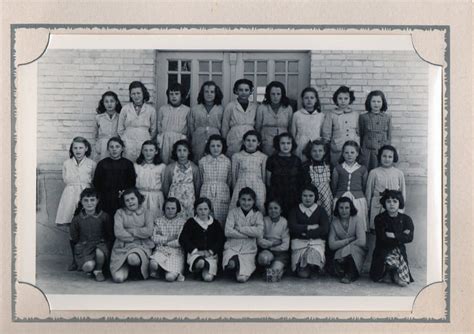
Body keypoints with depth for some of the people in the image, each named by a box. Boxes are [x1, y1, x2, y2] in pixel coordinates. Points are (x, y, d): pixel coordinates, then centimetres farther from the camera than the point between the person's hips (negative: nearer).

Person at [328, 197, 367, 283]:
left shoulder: (357, 221, -7)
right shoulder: (334, 223, -1)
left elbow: (362, 242, -21)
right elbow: (332, 245, -11)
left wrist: (342, 244, -13)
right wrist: (350, 240, -16)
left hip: (357, 252, 0)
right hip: (340, 254, 0)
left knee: (351, 248, -35)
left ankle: (350, 275, -14)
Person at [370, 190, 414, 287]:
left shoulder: (405, 219, 5)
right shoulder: (379, 219, -2)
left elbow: (409, 238, -10)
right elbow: (382, 238, -13)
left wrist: (393, 235, -17)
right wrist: (401, 235, -10)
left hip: (400, 251, 1)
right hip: (383, 252, -1)